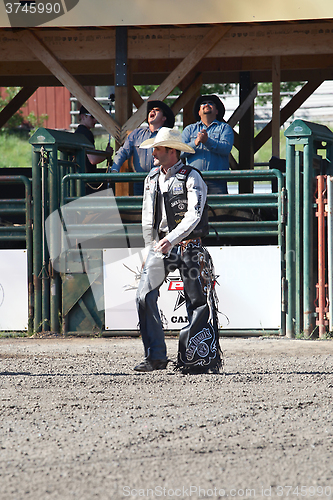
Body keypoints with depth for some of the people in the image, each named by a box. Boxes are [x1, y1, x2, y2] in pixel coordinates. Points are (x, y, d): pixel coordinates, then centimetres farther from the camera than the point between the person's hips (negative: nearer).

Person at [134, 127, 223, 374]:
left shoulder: (192, 178, -8)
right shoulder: (152, 178, 11)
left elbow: (194, 215, -19)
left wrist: (171, 239, -29)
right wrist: (153, 246, 13)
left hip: (188, 246, -5)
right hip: (160, 246, 5)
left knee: (197, 302, -1)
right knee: (145, 296, -10)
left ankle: (200, 359, 7)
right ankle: (156, 356, -6)